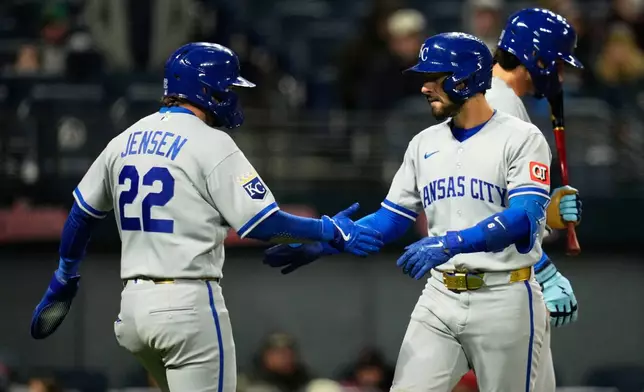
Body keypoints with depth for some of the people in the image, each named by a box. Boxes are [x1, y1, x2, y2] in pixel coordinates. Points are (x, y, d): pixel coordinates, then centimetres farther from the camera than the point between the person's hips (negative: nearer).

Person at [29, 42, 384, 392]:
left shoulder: (126, 141, 12)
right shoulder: (210, 144, -10)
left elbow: (82, 213, 21)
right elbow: (263, 224, -13)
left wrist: (65, 277, 35)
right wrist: (330, 231, 0)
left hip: (133, 302, 8)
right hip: (188, 300, -8)